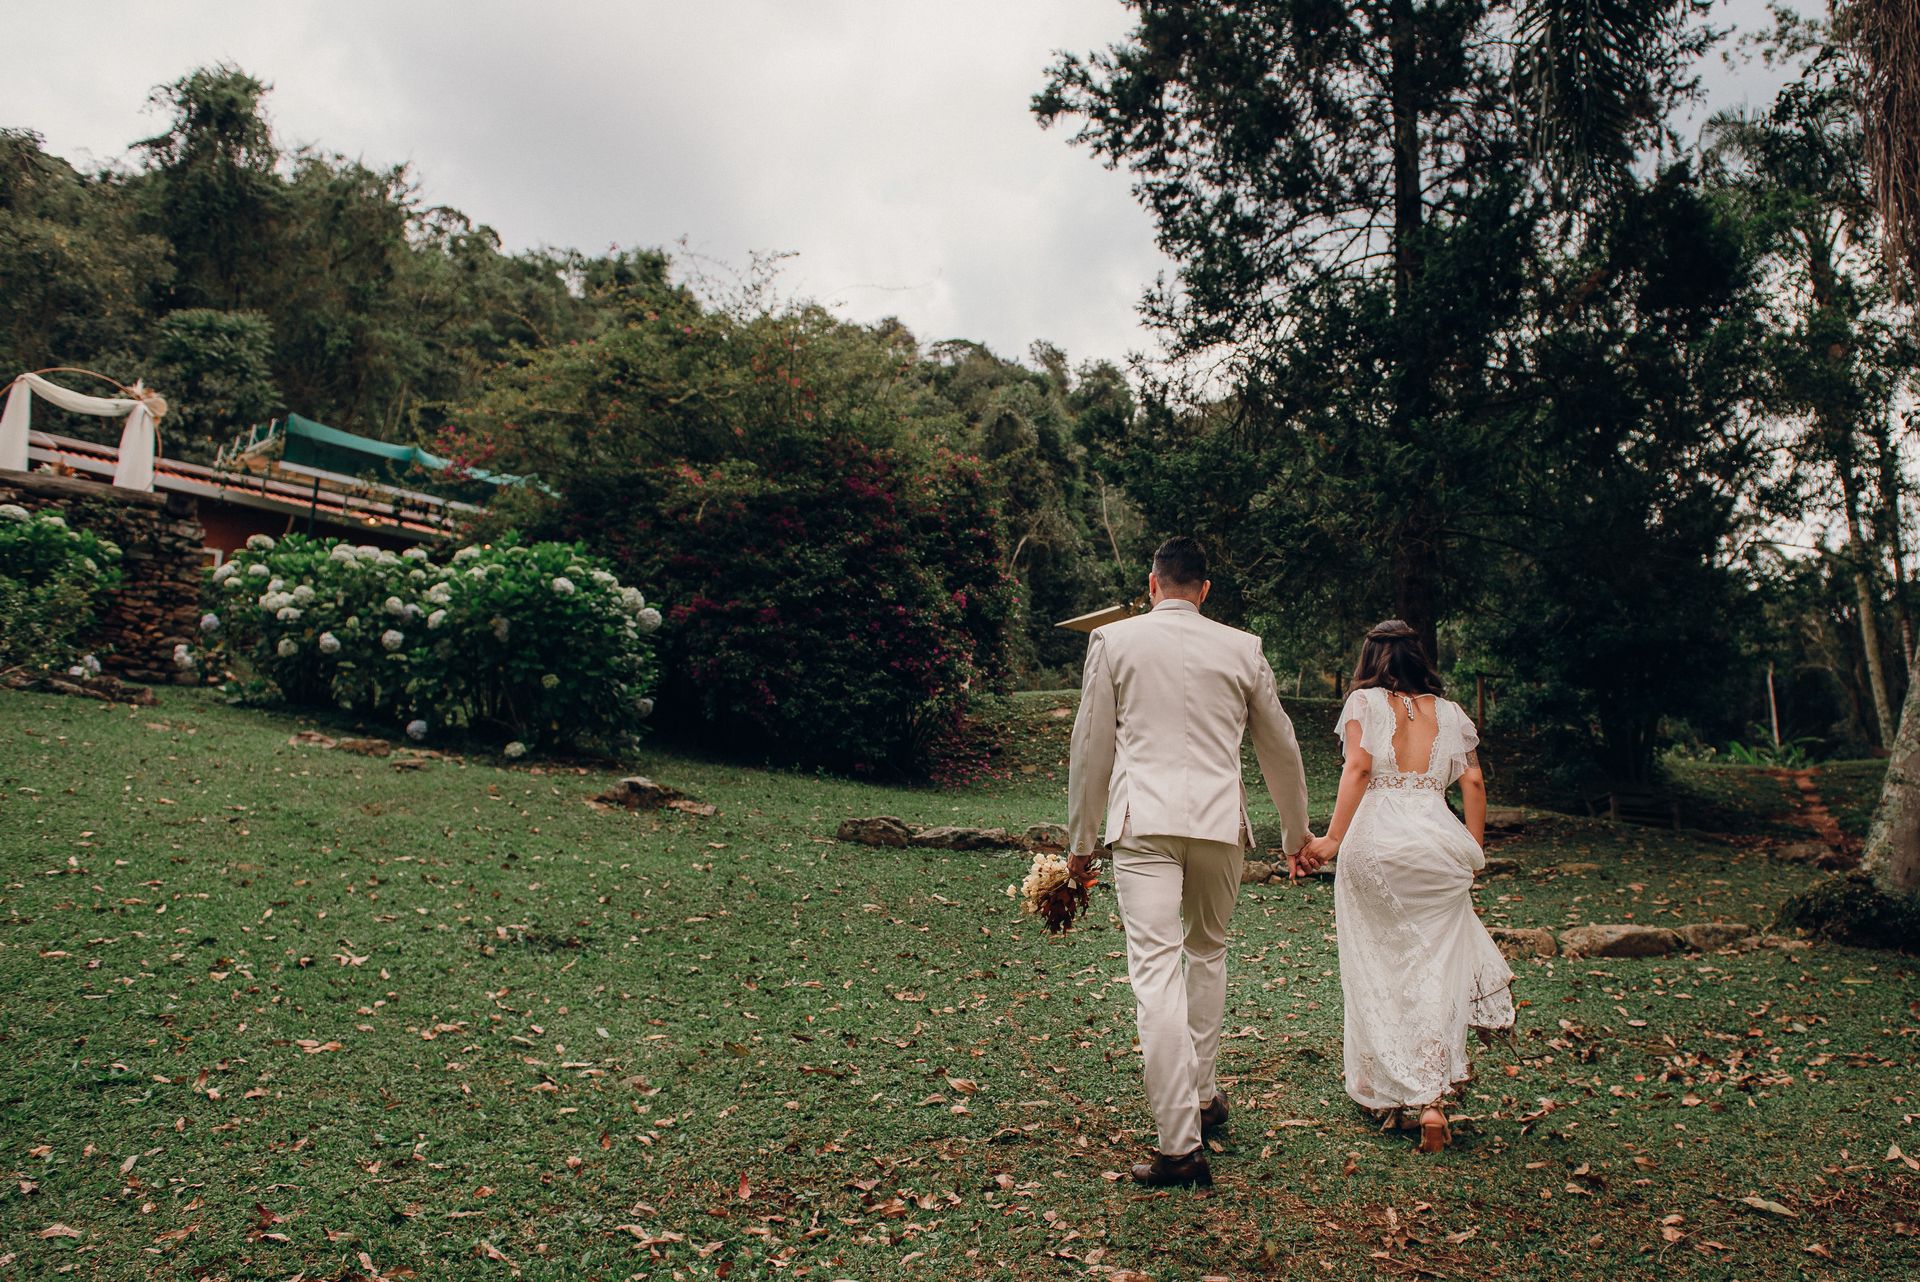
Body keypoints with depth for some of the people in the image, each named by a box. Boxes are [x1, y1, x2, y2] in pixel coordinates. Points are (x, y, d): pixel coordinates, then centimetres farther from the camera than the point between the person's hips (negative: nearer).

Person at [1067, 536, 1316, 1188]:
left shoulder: (1113, 640, 2)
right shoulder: (1242, 649, 8)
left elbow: (1091, 748, 3)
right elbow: (1280, 747, 16)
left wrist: (1080, 840, 13)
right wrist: (1295, 831, 30)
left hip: (1143, 822, -3)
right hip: (1219, 822, 3)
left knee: (1157, 972, -5)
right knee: (1207, 951, 23)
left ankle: (1180, 1145, -5)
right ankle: (1201, 1097, 34)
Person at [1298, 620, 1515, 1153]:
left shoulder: (1365, 702, 2)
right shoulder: (1449, 712, 11)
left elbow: (1357, 768, -11)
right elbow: (1473, 782, 7)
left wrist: (1332, 839, -12)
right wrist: (1473, 852, 15)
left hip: (1373, 842, -1)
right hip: (1436, 843, 2)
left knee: (1374, 973, 10)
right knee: (1434, 970, 6)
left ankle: (1384, 1094, 17)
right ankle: (1432, 1099, -3)